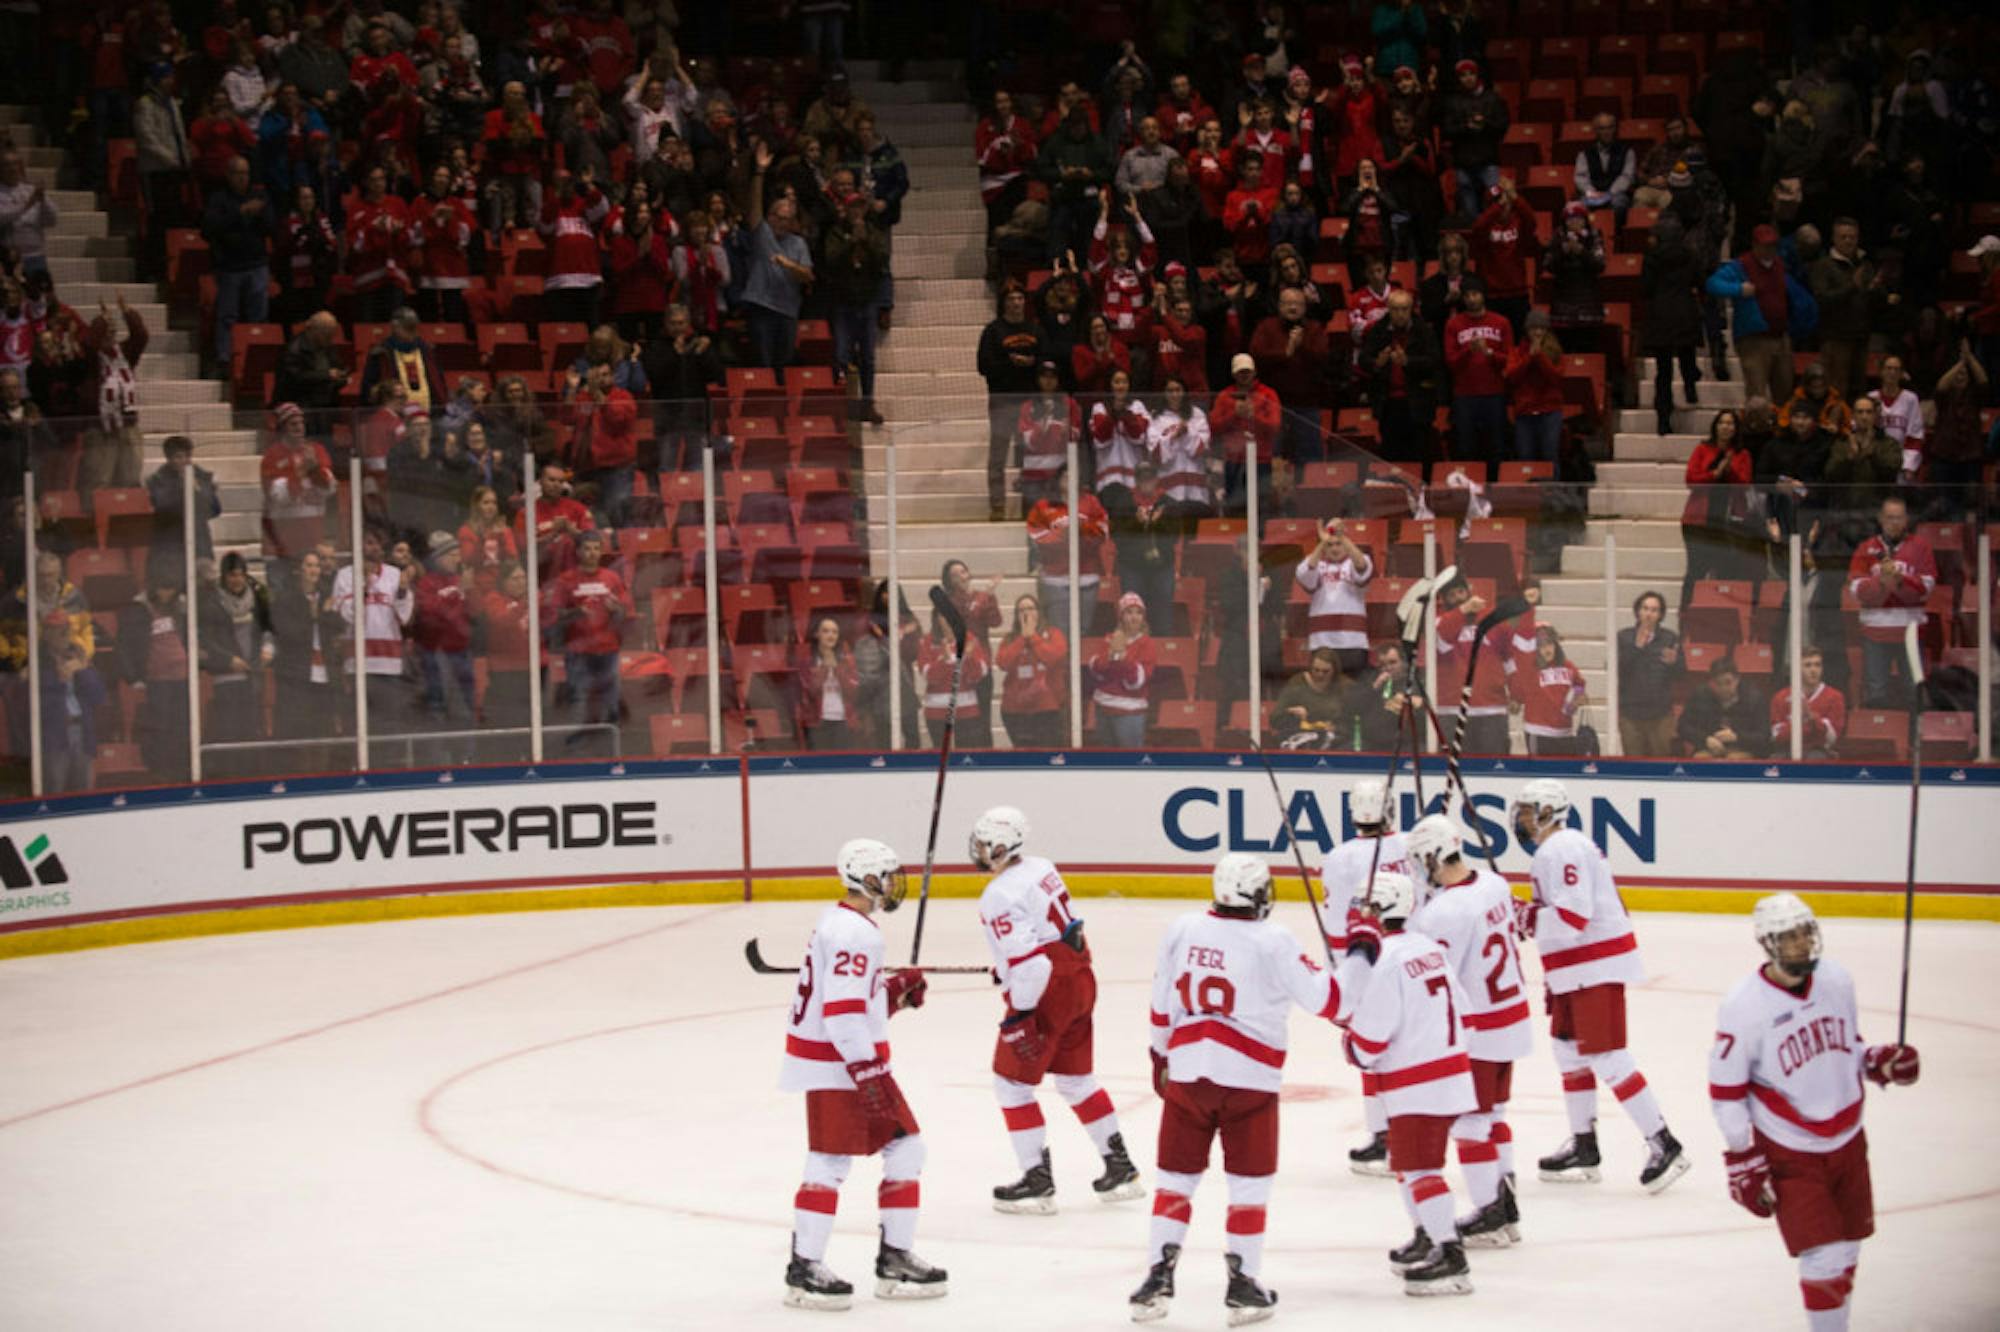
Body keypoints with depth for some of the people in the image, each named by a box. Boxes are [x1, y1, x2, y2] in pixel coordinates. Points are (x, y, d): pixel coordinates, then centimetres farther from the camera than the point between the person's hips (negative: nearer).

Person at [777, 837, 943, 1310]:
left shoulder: (847, 923, 15)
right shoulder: (853, 932, -19)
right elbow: (841, 1013, -25)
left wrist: (895, 988, 10)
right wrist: (869, 1073, -26)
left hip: (857, 1059, 11)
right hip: (835, 1063, -11)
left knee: (906, 1147, 11)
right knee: (830, 1161, -8)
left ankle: (895, 1259, 15)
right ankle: (804, 1270, -4)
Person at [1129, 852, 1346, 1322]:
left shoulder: (1182, 930, 2)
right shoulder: (1273, 941, -10)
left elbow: (1161, 1004, 11)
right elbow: (1323, 998, -5)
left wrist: (1161, 1055, 24)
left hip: (1187, 1074, 3)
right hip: (1249, 1077, -3)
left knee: (1176, 1177, 11)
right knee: (1249, 1185, 7)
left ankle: (1158, 1277, 5)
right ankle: (1242, 1287, 8)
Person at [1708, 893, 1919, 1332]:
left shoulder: (1836, 979, -3)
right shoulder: (1744, 1007, -19)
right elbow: (1726, 1093, -13)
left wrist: (1879, 1062, -6)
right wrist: (1743, 1164, -13)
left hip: (1847, 1141, 5)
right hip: (1789, 1154, -5)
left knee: (1847, 1249, 15)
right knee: (1824, 1259, -10)